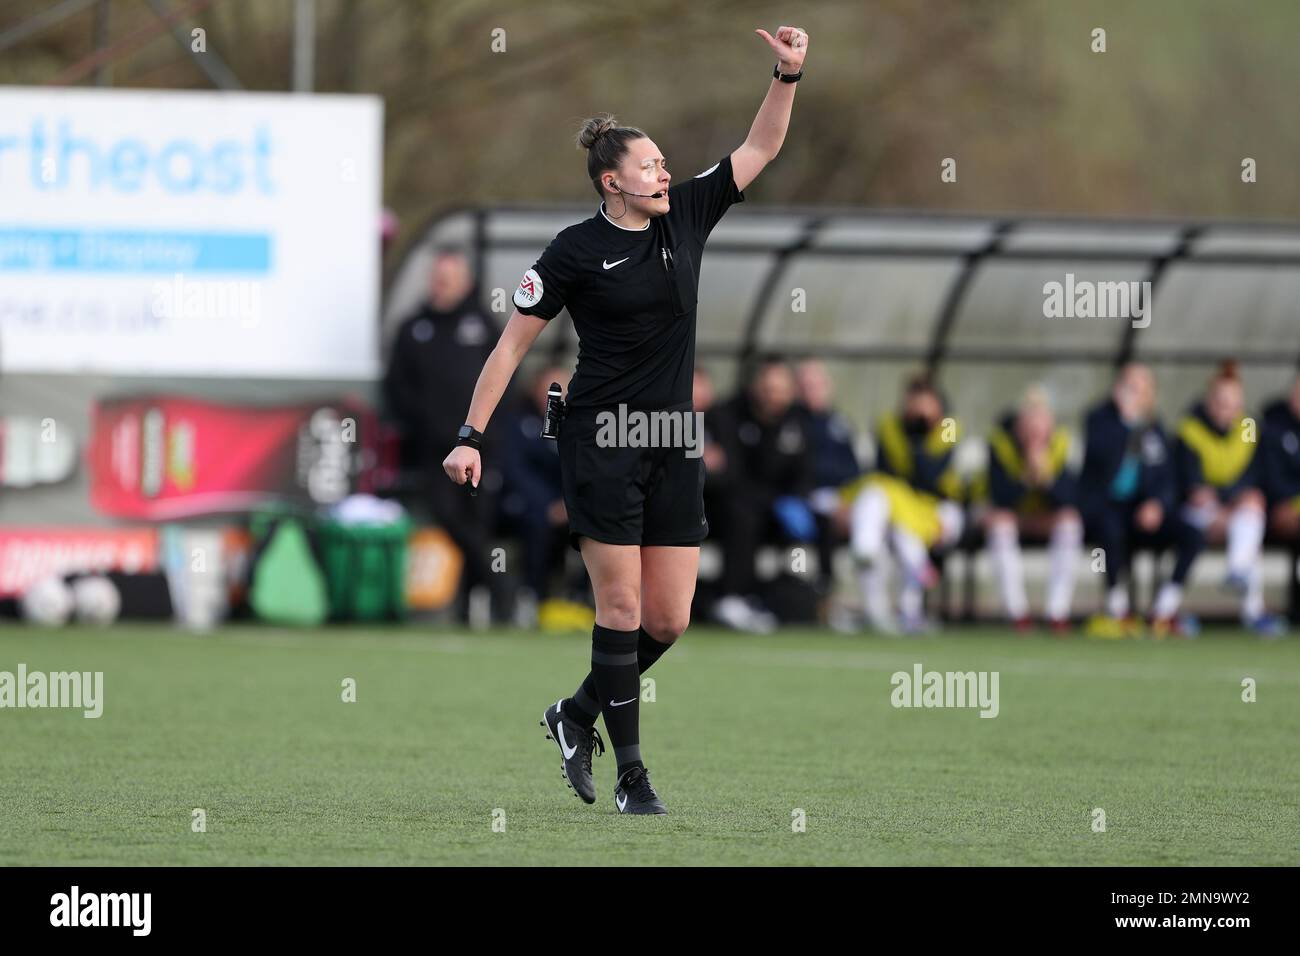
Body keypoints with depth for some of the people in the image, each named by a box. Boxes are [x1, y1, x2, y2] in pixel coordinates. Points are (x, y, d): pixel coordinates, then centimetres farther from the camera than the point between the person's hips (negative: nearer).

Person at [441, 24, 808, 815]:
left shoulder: (686, 218, 7)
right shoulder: (576, 251, -7)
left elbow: (760, 149, 13)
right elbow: (514, 342, -3)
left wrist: (788, 75, -1)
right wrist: (472, 435, -8)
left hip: (674, 441, 6)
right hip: (602, 442, -6)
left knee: (670, 619, 4)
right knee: (622, 606, -6)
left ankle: (578, 715, 26)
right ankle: (631, 772, 0)